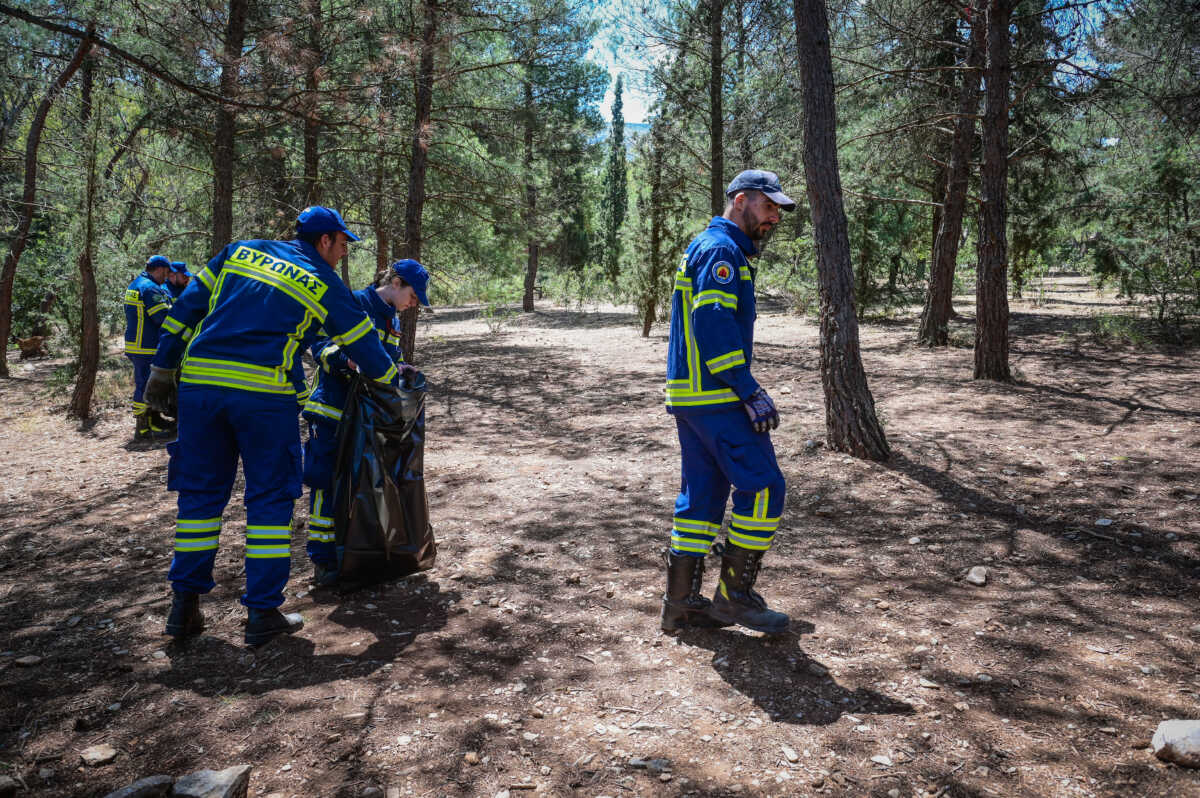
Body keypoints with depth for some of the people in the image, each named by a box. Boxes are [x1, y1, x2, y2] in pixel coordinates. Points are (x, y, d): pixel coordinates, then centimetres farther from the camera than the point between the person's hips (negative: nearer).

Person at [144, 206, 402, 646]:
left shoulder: (241, 251, 17)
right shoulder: (325, 285, 6)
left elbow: (188, 305, 13)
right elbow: (363, 345, 11)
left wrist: (163, 367, 16)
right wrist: (394, 377, 29)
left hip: (199, 380, 4)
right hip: (263, 393, -4)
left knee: (201, 491, 13)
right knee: (270, 497, 6)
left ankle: (185, 607, 18)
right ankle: (263, 613, 8)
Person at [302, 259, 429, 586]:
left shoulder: (393, 321, 17)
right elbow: (322, 344, -17)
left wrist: (400, 371, 3)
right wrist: (347, 360, -33)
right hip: (333, 412, -8)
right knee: (328, 482, -5)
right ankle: (322, 559, 2)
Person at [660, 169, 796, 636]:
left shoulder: (707, 248, 23)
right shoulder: (722, 249, -10)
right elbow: (714, 324, -22)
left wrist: (744, 391, 24)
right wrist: (751, 392, -22)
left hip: (691, 395, 11)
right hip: (713, 396, -11)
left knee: (703, 494, 11)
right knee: (763, 487, -5)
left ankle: (681, 603, 16)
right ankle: (734, 595, 4)